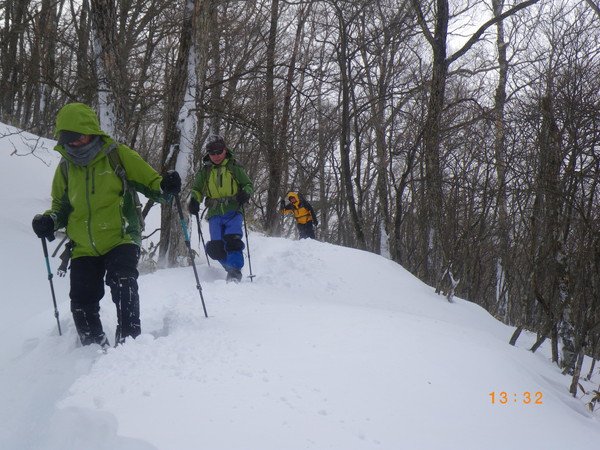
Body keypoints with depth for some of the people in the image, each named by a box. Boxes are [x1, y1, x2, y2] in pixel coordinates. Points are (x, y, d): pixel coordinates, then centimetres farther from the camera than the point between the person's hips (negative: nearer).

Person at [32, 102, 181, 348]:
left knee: (123, 284, -26)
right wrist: (50, 221, -2)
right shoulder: (65, 167, 8)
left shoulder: (117, 155, -3)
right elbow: (61, 207, 20)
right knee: (82, 303, 3)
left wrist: (164, 187, -21)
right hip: (83, 249, 4)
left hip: (119, 239, -4)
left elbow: (150, 182, 2)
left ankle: (129, 339, -21)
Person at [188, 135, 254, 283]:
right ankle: (231, 266, 12)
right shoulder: (204, 172, 15)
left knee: (232, 239, -26)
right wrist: (194, 200, 2)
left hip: (233, 211, -2)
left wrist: (246, 193, -12)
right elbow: (197, 190, 24)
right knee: (216, 247, -13)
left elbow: (248, 184, 12)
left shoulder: (235, 168, 8)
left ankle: (235, 272, -22)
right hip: (215, 214, 2)